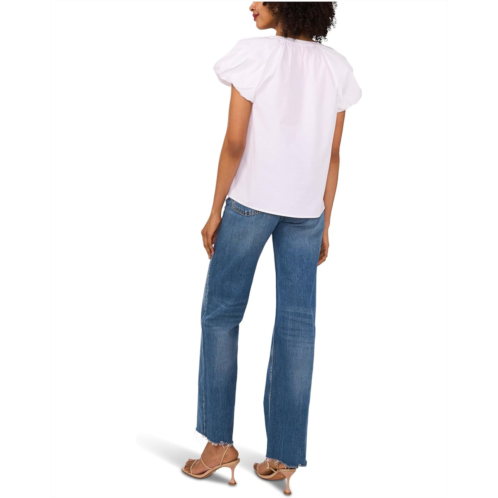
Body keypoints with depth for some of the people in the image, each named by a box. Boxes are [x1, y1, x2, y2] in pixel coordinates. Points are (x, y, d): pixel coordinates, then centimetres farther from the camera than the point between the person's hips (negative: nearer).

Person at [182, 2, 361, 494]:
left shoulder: (255, 54, -6)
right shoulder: (336, 67, 7)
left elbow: (235, 142, -9)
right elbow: (333, 155, 7)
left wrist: (215, 211, -1)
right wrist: (324, 225, 12)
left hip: (251, 199, -4)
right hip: (306, 209, 4)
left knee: (220, 313, 8)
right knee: (296, 324, 4)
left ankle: (220, 441, 10)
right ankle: (284, 455, 10)